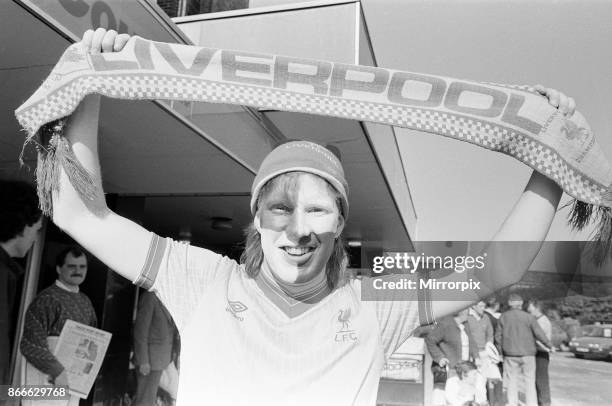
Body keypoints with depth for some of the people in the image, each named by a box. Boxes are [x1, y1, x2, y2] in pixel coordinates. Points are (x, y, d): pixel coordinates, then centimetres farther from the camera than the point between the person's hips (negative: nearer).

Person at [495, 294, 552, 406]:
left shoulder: (503, 317, -2)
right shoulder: (528, 317, -8)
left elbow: (498, 336, 1)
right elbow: (539, 334, -6)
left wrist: (500, 350, 14)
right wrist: (549, 345, 10)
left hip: (510, 354, 1)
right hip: (527, 354, -1)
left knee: (512, 382, 8)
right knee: (530, 382, 8)